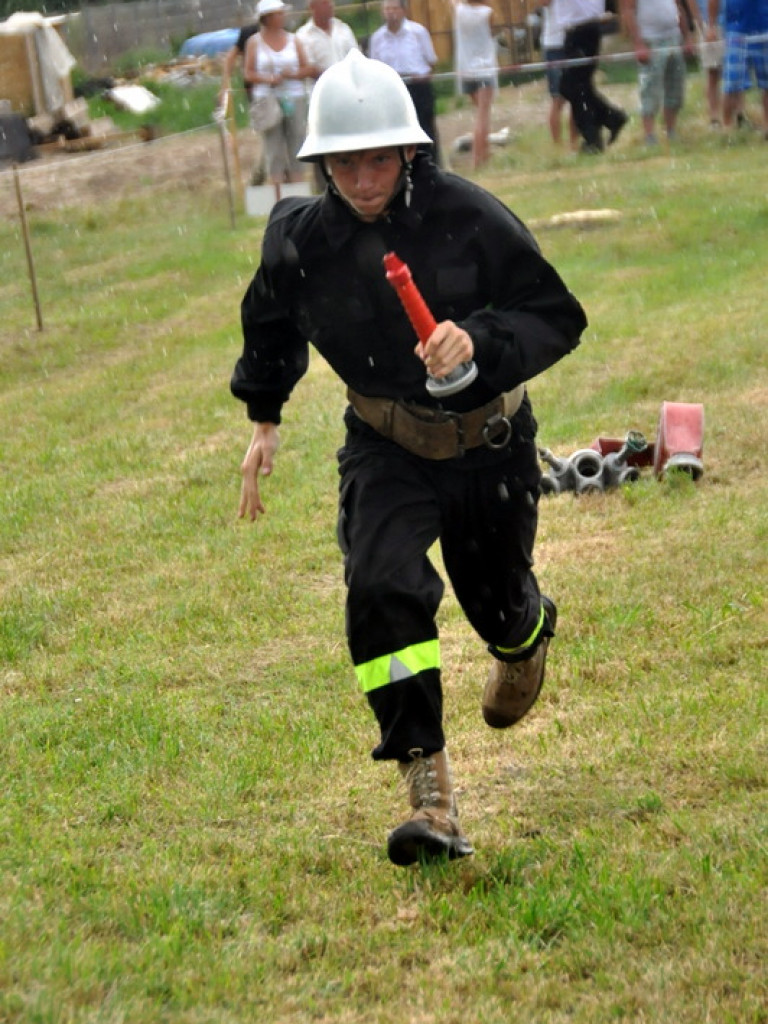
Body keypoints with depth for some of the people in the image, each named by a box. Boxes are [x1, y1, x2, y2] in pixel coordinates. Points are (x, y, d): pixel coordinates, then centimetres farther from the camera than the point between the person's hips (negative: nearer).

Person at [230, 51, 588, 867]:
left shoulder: (468, 218, -22)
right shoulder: (300, 240, -13)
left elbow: (557, 317, -18)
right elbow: (271, 326, 9)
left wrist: (480, 340, -36)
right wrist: (263, 418, 16)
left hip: (489, 440, -1)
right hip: (386, 445, 1)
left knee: (494, 594, 15)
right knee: (381, 586, -22)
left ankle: (527, 637, 58)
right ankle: (429, 793, -20)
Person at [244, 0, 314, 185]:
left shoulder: (293, 40, 9)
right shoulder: (254, 42, 3)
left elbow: (307, 69, 8)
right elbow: (248, 74, 1)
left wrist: (292, 74, -12)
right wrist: (268, 79, -15)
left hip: (295, 99, 2)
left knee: (296, 148, 1)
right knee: (274, 151, -3)